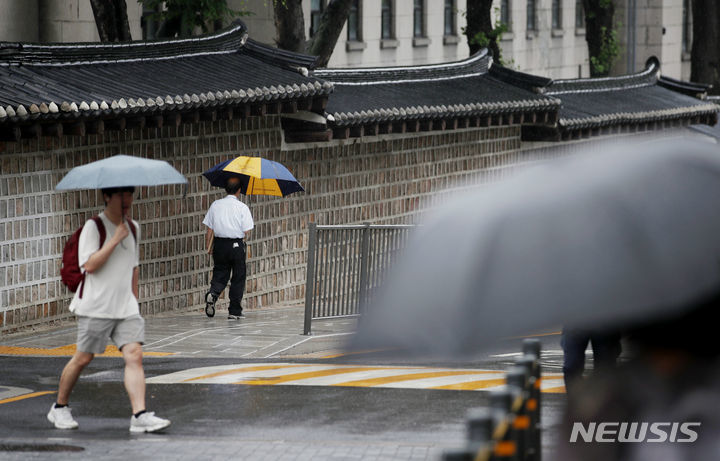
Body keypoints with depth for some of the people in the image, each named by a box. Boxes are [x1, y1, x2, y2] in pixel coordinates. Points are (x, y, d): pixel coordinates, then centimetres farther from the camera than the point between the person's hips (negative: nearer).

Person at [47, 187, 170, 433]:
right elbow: (90, 265, -18)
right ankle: (59, 408, 22)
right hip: (96, 308, -5)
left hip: (126, 308, 5)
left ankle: (140, 415, -17)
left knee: (134, 355, -10)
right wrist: (116, 239, -20)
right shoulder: (93, 226, -7)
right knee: (83, 358, 3)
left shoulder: (133, 228, 14)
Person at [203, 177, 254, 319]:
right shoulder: (242, 207, -7)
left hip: (219, 244, 3)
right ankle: (234, 311, 10)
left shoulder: (215, 205, 3)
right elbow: (246, 231, -9)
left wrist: (208, 246, 9)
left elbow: (210, 229, 2)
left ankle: (212, 294, -17)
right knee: (238, 278, 8)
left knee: (220, 275, 13)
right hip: (237, 245, -3)